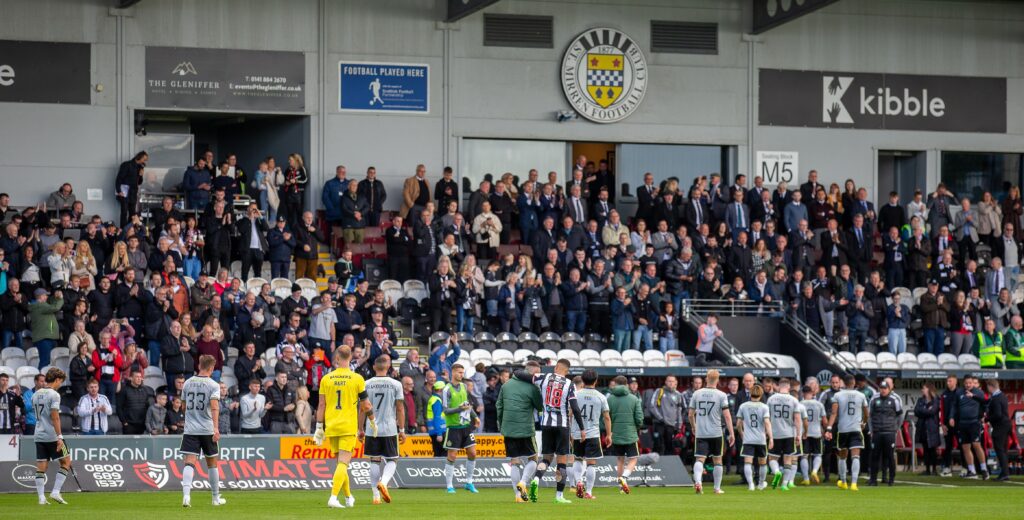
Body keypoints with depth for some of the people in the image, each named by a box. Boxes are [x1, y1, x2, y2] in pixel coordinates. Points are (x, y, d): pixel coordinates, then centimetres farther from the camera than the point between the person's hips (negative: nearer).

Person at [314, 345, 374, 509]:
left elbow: (321, 405, 3)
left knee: (341, 462, 16)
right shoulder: (357, 379, -3)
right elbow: (366, 405, 2)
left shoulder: (326, 379, 2)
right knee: (343, 463, -6)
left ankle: (348, 497, 27)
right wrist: (372, 421, 18)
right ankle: (333, 497, -20)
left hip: (331, 427, 3)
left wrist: (319, 427, 8)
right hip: (349, 426, -3)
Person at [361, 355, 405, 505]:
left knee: (374, 461, 8)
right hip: (390, 429, -2)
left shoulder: (367, 384, 1)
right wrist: (402, 430, 4)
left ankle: (376, 495, 6)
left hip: (372, 430, 2)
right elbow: (400, 409, -2)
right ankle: (383, 482, -20)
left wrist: (361, 429, 11)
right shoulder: (395, 384, -3)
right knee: (392, 460, 8)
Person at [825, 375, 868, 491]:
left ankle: (843, 482, 28)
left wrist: (829, 428, -14)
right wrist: (863, 423, 34)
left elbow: (834, 413, -10)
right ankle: (854, 483, -21)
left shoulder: (838, 395, 0)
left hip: (842, 429, 1)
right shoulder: (861, 396, 4)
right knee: (855, 456, -7)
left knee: (842, 457, 17)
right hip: (856, 429, -1)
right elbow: (866, 414, 14)